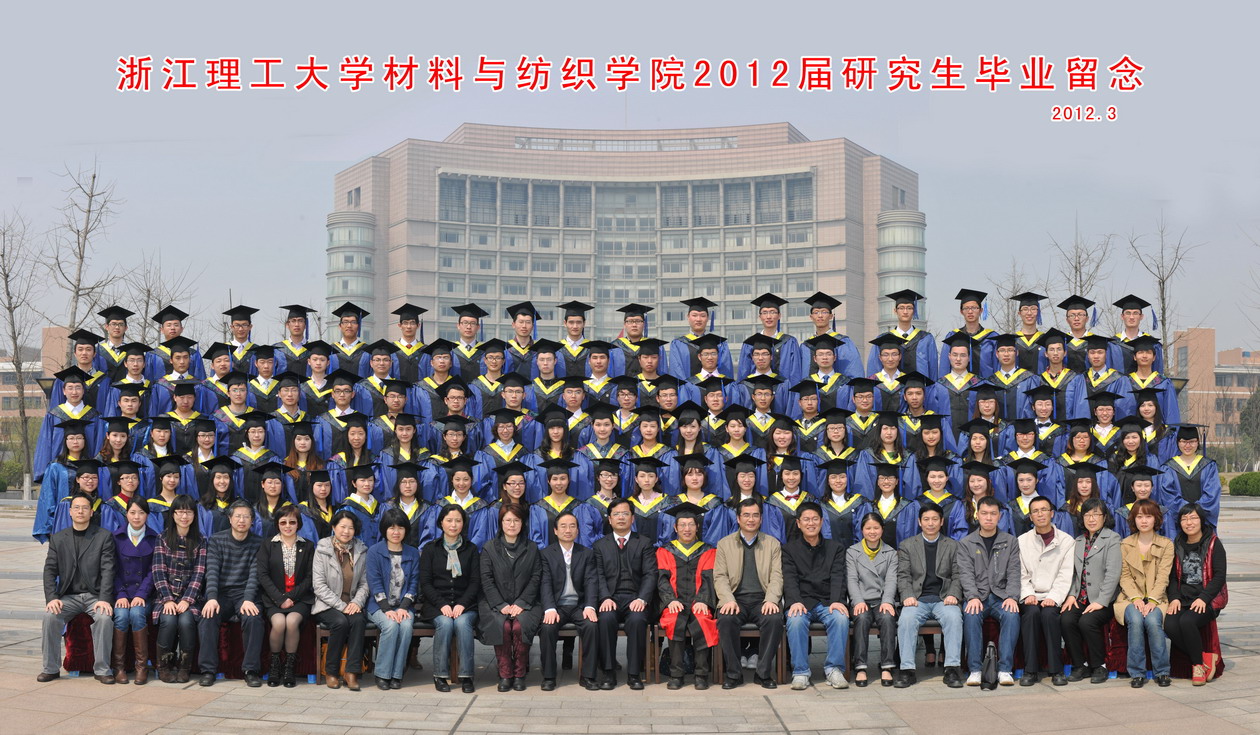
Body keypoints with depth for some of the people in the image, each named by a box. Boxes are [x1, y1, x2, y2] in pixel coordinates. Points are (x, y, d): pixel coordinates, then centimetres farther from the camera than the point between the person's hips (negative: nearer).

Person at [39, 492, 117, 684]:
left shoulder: (104, 537, 4)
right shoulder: (58, 538, 12)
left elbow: (107, 570, -4)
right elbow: (50, 571, 5)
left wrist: (104, 599, -18)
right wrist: (51, 598, -12)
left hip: (95, 596, -2)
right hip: (68, 596, 2)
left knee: (104, 617, -32)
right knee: (50, 616, -27)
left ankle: (101, 669, -21)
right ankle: (51, 668, -14)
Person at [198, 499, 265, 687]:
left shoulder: (257, 543, 5)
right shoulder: (216, 541, 5)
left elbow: (255, 574, -5)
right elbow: (212, 571, -6)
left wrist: (248, 600, -22)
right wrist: (212, 598, -23)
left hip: (244, 593, 0)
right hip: (221, 593, 0)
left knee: (253, 618, -31)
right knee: (208, 616, -30)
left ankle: (251, 670, -22)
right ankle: (208, 669, -22)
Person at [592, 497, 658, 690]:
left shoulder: (644, 543, 14)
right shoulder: (600, 545, 17)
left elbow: (650, 574, 3)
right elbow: (599, 576, 5)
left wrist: (642, 599, -15)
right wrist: (605, 598, -15)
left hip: (635, 599, -1)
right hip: (610, 599, 1)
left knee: (637, 620, -34)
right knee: (606, 619, -33)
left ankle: (634, 673, -23)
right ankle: (608, 673, -24)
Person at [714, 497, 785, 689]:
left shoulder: (772, 544, 13)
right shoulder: (725, 544, 13)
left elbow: (776, 577, 5)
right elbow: (720, 577, 5)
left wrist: (771, 600, -15)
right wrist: (728, 600, -14)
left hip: (762, 600, 0)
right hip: (736, 599, 0)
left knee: (774, 619, -32)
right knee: (725, 620, -33)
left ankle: (764, 673, -18)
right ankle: (733, 674, -19)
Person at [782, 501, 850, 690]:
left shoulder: (835, 547, 17)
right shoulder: (789, 549, 14)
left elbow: (838, 577, 3)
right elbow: (789, 579, 0)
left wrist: (837, 601, -16)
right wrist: (794, 602, -19)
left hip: (827, 602, 1)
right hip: (801, 602, -1)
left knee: (841, 618, -32)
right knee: (796, 620, -34)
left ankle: (834, 669, -24)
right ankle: (800, 672, -27)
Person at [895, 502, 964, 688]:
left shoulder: (953, 546, 16)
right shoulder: (907, 546, 14)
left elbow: (957, 576, 9)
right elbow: (903, 576, 6)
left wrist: (953, 595, -10)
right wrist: (907, 596, -12)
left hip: (943, 599, 0)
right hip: (918, 600, 0)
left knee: (954, 617, -33)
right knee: (906, 619, -32)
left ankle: (951, 669, -31)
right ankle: (907, 670, -30)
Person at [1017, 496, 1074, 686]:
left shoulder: (1066, 541, 7)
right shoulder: (1022, 541, 13)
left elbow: (1065, 576, -2)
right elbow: (1021, 575, 8)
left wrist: (1053, 598, -16)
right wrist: (1028, 594, -11)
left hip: (1054, 598, -1)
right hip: (1031, 598, 1)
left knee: (1049, 613, -33)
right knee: (1032, 612, -31)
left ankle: (1056, 669, -26)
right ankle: (1030, 670, -29)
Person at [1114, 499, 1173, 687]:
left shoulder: (1166, 544, 7)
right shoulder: (1125, 544, 11)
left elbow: (1163, 577, -3)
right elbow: (1125, 576, 4)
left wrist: (1152, 601, -18)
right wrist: (1136, 598, -14)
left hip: (1156, 598, -1)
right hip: (1131, 598, 1)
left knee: (1153, 621, -32)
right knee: (1135, 620, -32)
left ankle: (1162, 672, -18)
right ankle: (1137, 673, -24)